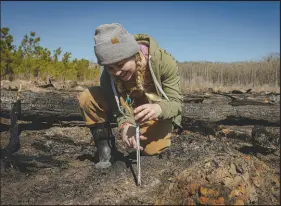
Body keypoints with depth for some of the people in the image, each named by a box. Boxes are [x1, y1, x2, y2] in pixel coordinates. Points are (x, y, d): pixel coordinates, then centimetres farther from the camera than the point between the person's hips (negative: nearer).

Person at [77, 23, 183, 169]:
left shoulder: (164, 61, -31)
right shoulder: (109, 73, -23)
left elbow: (175, 102, -28)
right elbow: (118, 106, -21)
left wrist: (159, 109, -52)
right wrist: (124, 124, -45)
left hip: (157, 112, -1)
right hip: (130, 107, 2)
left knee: (152, 149, -24)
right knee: (87, 98, -23)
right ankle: (105, 150, -9)